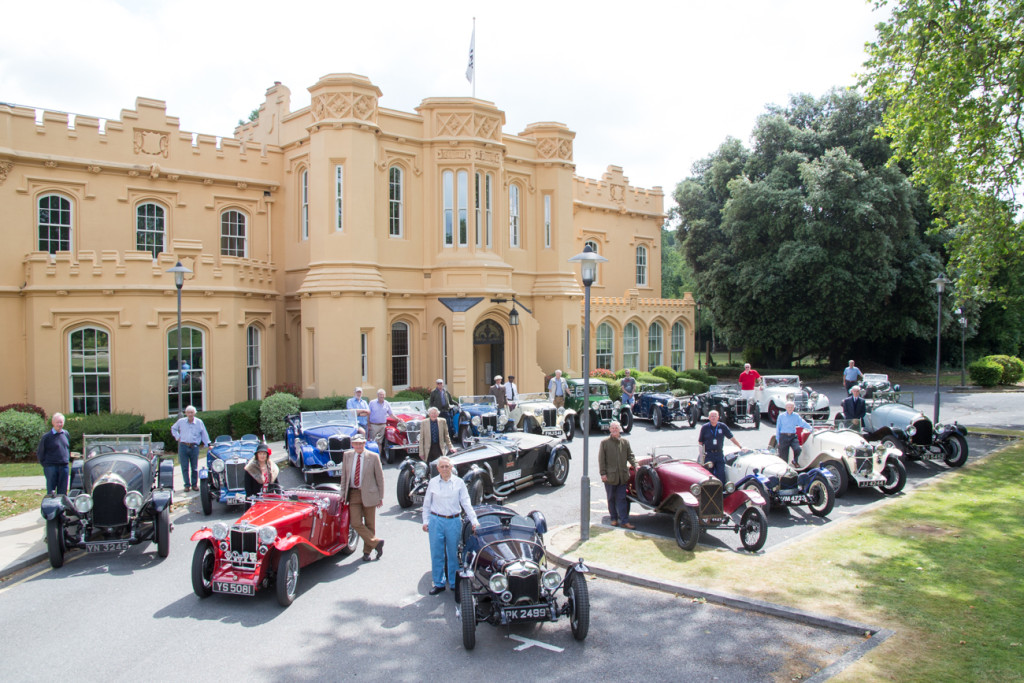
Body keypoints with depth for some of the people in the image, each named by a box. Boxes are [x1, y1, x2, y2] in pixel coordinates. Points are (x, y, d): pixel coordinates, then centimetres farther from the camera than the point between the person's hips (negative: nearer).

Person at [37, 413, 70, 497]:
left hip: (64, 467, 4)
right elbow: (39, 452, 2)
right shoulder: (47, 436, -5)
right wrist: (44, 464, 1)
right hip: (51, 467, -4)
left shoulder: (66, 434, 8)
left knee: (62, 492, 7)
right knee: (51, 492, 0)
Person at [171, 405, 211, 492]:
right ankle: (187, 485, 9)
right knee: (185, 467, 1)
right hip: (183, 446, 1)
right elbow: (173, 428, 24)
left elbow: (204, 434, 10)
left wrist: (208, 445, 6)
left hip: (194, 447, 0)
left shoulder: (199, 422, 5)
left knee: (194, 467, 3)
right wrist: (177, 437, 10)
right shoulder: (181, 421, 7)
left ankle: (194, 484, 13)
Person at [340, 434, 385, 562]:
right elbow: (344, 475, 12)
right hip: (353, 494, 2)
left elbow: (380, 477, -1)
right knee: (356, 523, -7)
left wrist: (380, 497, -1)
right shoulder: (347, 455, 4)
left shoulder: (373, 457, -5)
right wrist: (343, 492, 7)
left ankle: (367, 551, 21)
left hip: (369, 494, -2)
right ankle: (376, 543, 7)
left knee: (370, 524, 5)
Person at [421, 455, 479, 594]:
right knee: (436, 554, 6)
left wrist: (474, 521, -6)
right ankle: (438, 583, 20)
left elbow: (466, 503, 0)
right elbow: (426, 503, 9)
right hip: (436, 521, 1)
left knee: (453, 553, 8)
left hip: (454, 521, 0)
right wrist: (425, 521, 4)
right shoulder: (433, 483, 2)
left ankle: (454, 583, 22)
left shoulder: (459, 482, 0)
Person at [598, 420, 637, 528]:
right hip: (610, 476, -1)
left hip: (622, 476, 1)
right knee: (611, 499, 9)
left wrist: (635, 466, -8)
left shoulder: (625, 442, 7)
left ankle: (625, 521, 2)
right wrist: (603, 473, -7)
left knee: (621, 499, 2)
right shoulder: (605, 442, -2)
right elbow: (601, 459, -2)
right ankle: (614, 519, 20)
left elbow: (630, 455, 9)